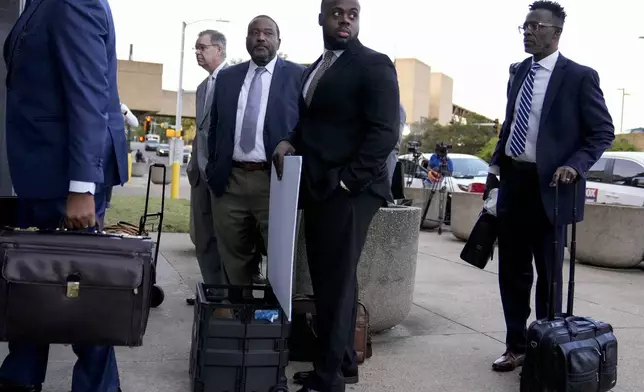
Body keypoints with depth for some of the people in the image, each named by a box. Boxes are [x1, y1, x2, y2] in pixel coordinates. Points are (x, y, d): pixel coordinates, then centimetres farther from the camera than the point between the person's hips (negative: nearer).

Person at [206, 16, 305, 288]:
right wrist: (213, 169, 11)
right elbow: (214, 127, 17)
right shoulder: (227, 77, 13)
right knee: (234, 260, 12)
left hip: (275, 181, -4)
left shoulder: (298, 76, 1)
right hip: (229, 181, 4)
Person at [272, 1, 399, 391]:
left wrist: (346, 180, -18)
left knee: (337, 282, -2)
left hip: (349, 191, -8)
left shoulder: (374, 64, -6)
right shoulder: (316, 68, 19)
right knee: (327, 281, 12)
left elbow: (385, 132, -15)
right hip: (318, 189, 8)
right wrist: (292, 142, 4)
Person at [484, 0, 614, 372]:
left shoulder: (580, 76, -7)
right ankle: (516, 346, 23)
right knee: (512, 270, 10)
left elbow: (603, 131, -5)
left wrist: (575, 165, -19)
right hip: (512, 180, 6)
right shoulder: (518, 72, 12)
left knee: (548, 273, 6)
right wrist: (496, 164, 10)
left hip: (549, 185, -6)